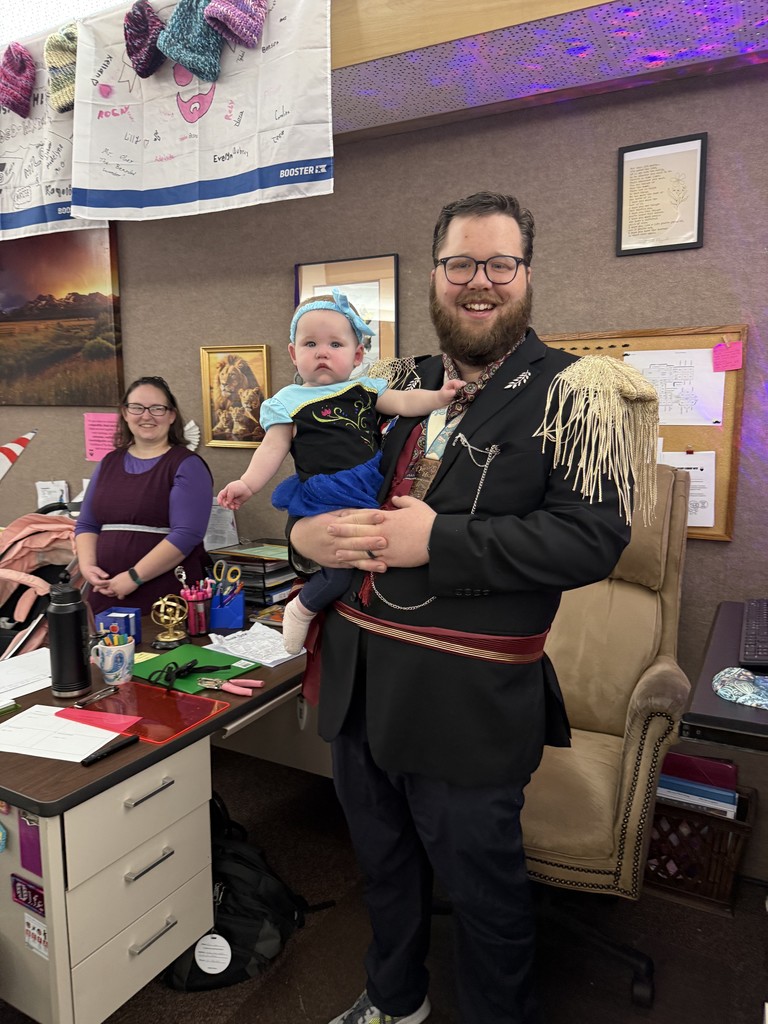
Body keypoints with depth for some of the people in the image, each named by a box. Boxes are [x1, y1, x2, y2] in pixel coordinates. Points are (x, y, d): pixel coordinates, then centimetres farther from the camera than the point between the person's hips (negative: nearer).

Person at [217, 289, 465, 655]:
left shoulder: (365, 390, 11)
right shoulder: (290, 402, 1)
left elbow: (404, 402, 6)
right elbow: (272, 449, -3)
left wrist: (438, 395, -10)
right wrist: (247, 484, -15)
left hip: (371, 485, 6)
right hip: (326, 498, -5)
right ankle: (303, 608, 7)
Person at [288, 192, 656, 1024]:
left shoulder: (566, 393, -7)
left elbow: (593, 537, -18)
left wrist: (438, 540, -24)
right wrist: (305, 532, -8)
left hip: (467, 700, -5)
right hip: (357, 683, 6)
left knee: (482, 891, 16)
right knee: (383, 866, 27)